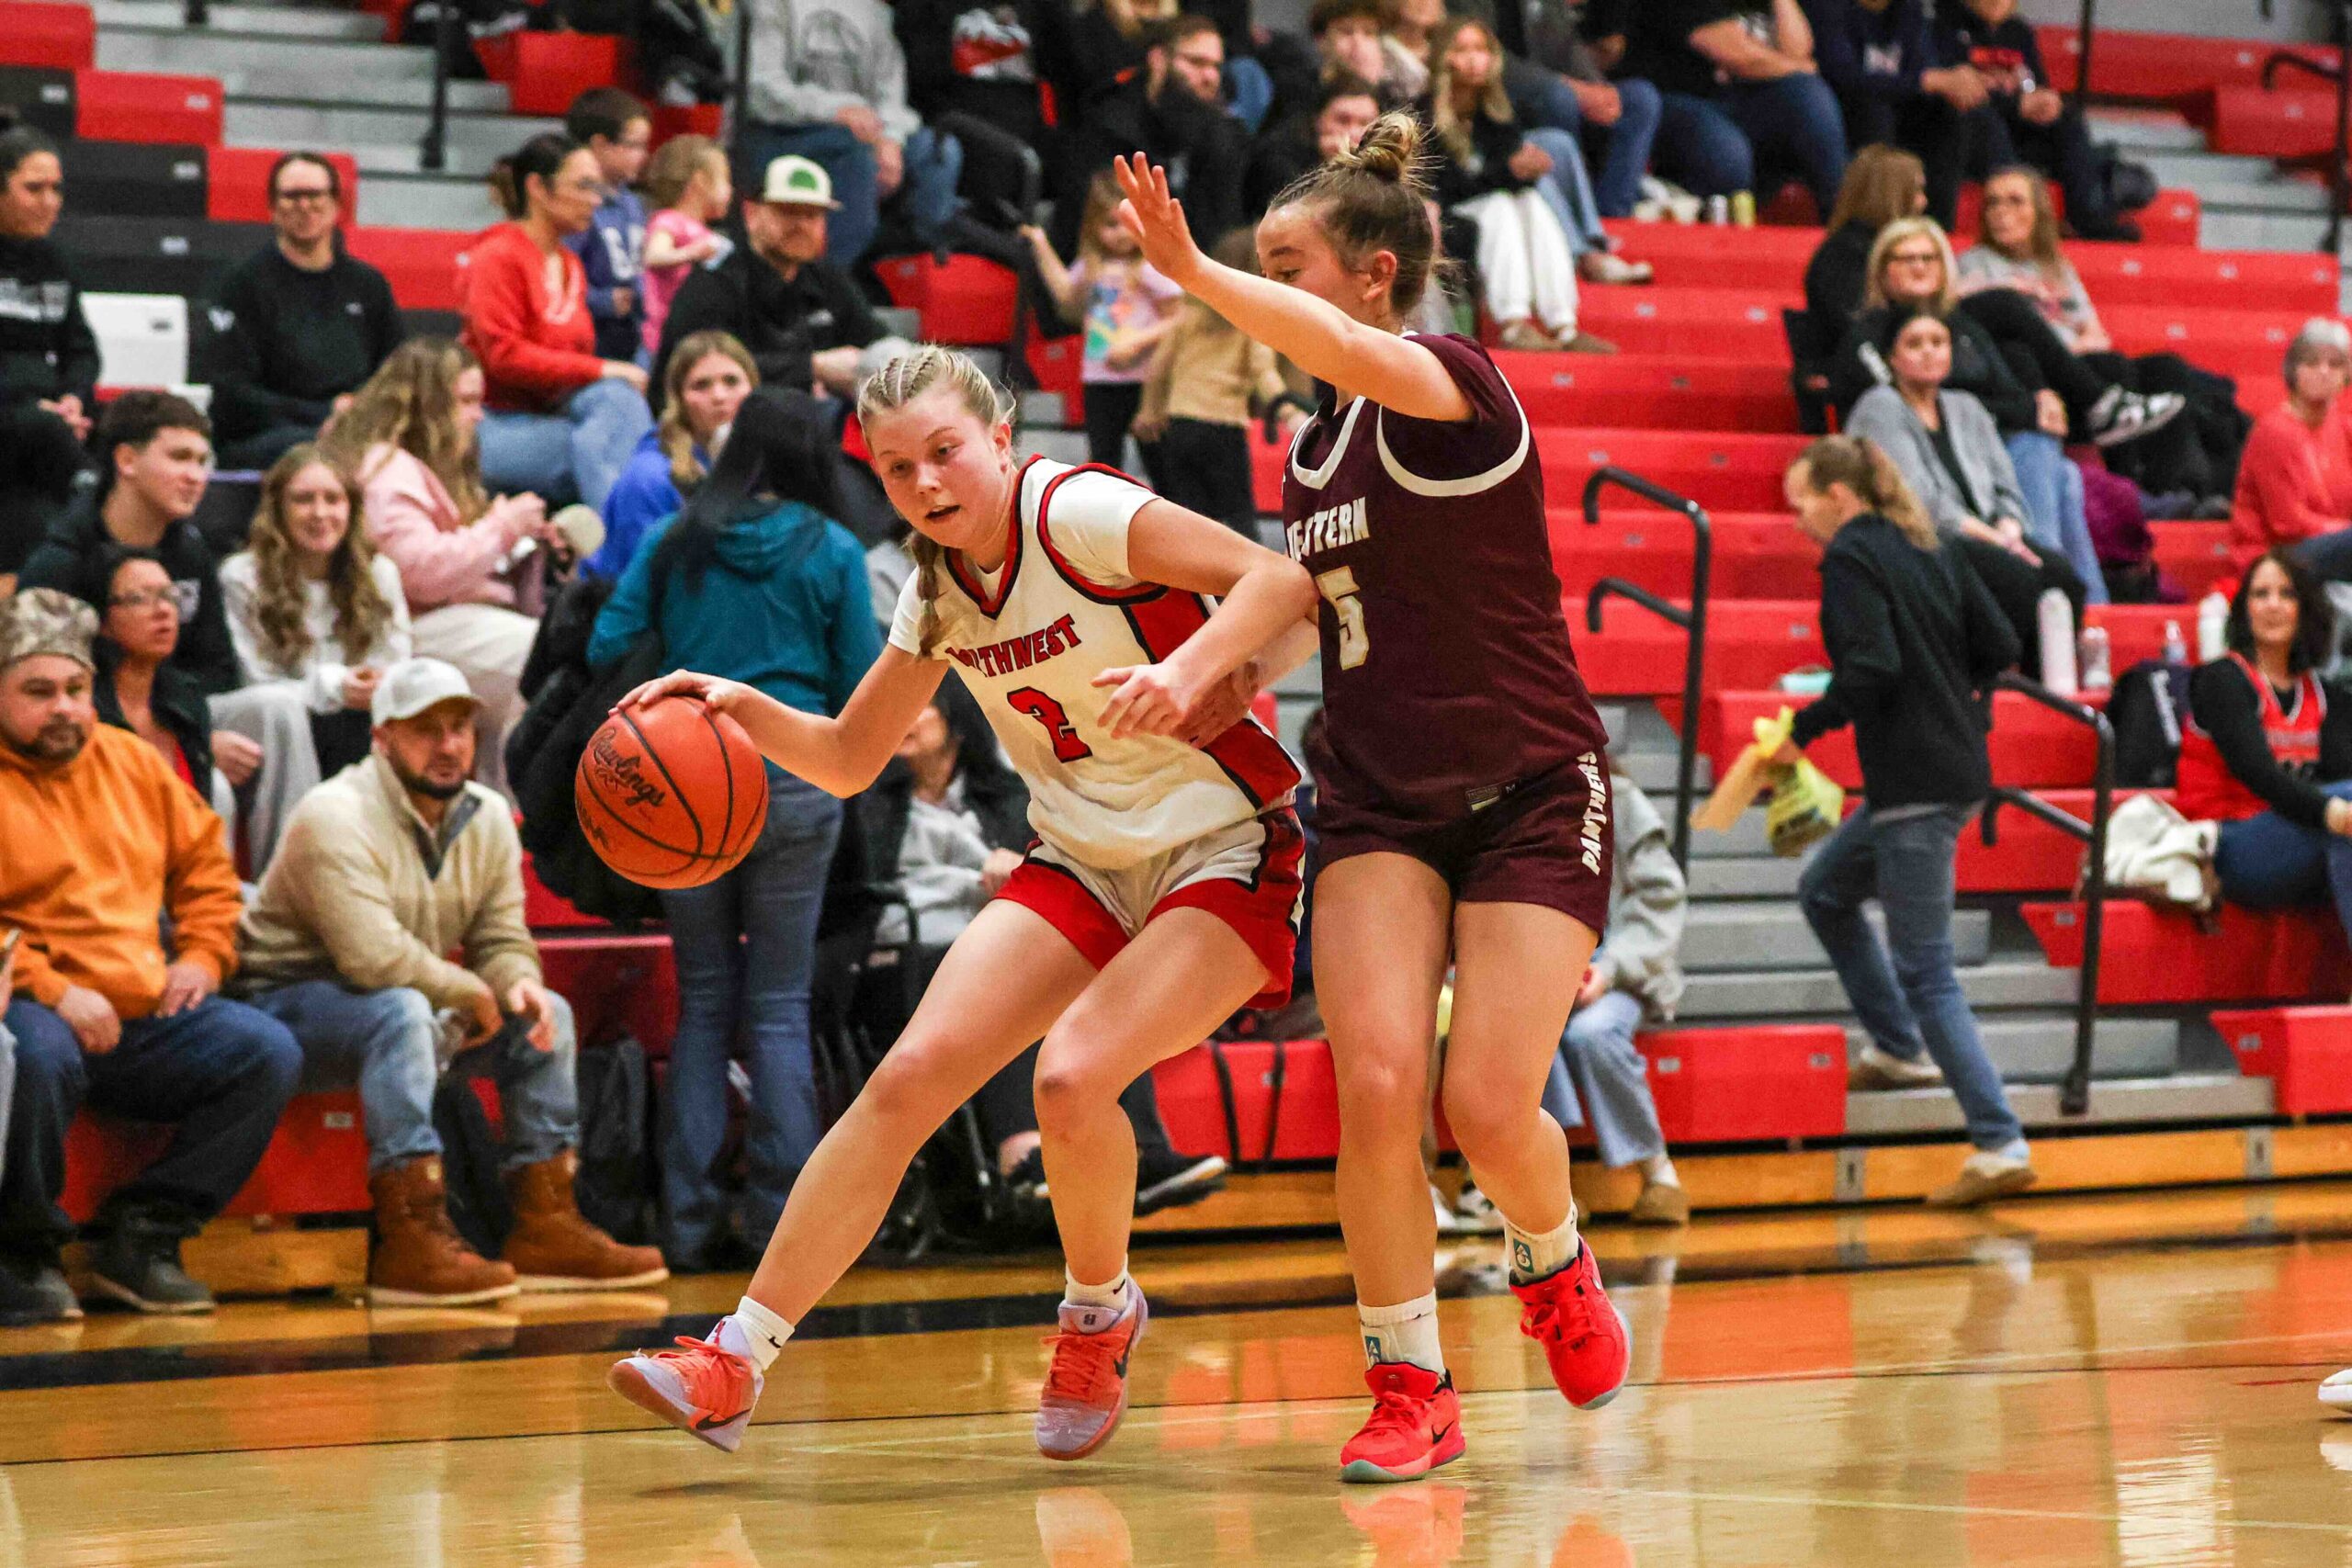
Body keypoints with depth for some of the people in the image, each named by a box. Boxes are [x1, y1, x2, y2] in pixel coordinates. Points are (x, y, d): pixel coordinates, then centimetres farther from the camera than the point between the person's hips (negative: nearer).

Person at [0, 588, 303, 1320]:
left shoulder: (131, 761, 17)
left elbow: (204, 860, 26)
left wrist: (200, 957, 10)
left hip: (147, 1014, 7)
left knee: (268, 1054, -11)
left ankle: (141, 1234, -4)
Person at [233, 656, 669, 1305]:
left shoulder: (488, 818, 4)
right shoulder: (338, 816, -23)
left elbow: (502, 940, 6)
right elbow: (375, 957, -32)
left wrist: (519, 983, -18)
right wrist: (471, 994, -19)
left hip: (413, 998, 9)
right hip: (286, 1004, -9)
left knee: (545, 1013, -1)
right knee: (402, 1012, -37)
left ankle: (545, 1227, -3)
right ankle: (412, 1244, -42)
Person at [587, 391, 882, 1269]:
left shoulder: (672, 544, 5)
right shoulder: (830, 552, 1)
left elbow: (606, 651, 2)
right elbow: (863, 688, 1)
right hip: (792, 779, -2)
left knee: (703, 1001, 9)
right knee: (779, 1006, 3)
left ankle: (690, 1220, 7)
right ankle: (783, 1218, 1)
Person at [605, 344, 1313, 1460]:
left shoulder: (1076, 514, -17)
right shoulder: (939, 592, 5)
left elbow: (1282, 579, -25)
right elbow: (848, 759, 13)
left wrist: (1182, 674, -42)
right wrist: (742, 707, -5)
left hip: (1221, 856, -6)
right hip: (1081, 862, 6)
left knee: (1072, 1076, -28)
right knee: (908, 1076, -10)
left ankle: (1099, 1315, 2)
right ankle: (737, 1361, -9)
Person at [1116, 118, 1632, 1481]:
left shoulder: (1460, 386, -15)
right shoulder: (1315, 448, 9)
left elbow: (1357, 355, -39)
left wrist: (1195, 272, -43)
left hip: (1532, 794, -5)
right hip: (1380, 798, 5)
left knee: (1490, 1111, -12)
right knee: (1377, 1088, -15)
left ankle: (1554, 1265, 23)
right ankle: (1410, 1386, 0)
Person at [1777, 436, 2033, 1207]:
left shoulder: (1851, 557, -11)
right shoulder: (1932, 550, 13)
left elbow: (1872, 668, -22)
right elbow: (2000, 648, 11)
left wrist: (1804, 728, -13)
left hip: (1913, 786, -10)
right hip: (1958, 767, 10)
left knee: (1924, 970, -6)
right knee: (1824, 892, 27)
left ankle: (2000, 1145, -9)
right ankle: (1899, 1049, 30)